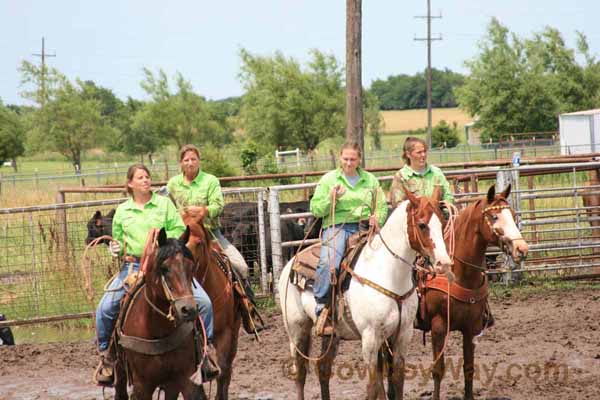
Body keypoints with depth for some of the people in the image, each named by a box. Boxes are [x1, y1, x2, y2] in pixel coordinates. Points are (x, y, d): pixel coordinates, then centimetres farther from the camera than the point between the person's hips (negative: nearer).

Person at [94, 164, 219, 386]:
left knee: (203, 302, -16)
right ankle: (106, 353, 4)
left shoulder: (164, 204, 6)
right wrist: (116, 249, -2)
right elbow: (119, 240, 20)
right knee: (105, 308, -17)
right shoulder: (122, 211, 11)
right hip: (133, 266, 1)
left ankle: (207, 347, 5)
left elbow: (180, 231, 1)